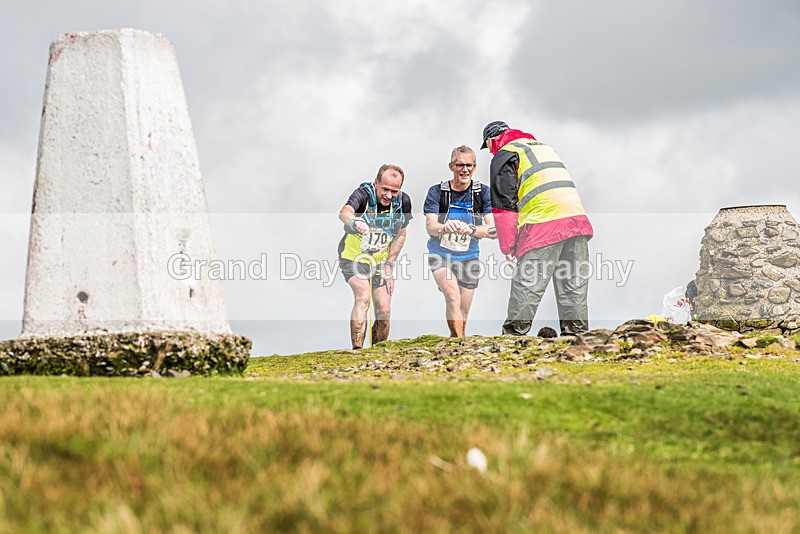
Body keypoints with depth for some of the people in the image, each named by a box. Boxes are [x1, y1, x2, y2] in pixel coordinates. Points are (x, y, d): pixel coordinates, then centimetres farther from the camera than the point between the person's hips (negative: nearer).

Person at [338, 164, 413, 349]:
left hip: (381, 261, 4)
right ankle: (357, 350, -27)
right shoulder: (363, 194, -24)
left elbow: (400, 233, 5)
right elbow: (344, 213, -45)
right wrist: (354, 221, -69)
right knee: (363, 296, -26)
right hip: (354, 256, -4)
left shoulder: (403, 201, -10)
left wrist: (389, 265, 0)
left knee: (384, 311, -3)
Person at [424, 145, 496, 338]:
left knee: (462, 318, 6)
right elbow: (430, 226, -19)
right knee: (452, 294, -29)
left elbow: (492, 229, -14)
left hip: (468, 257, 2)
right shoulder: (437, 191, -8)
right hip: (441, 255, -2)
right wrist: (445, 227, -43)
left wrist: (470, 229, -35)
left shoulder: (483, 192, -5)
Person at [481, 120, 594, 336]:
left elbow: (504, 205, -1)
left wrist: (508, 248, 5)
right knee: (574, 290, 8)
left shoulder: (503, 157, 6)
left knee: (526, 288, -3)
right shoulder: (544, 147, 30)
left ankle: (512, 336, -3)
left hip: (544, 226, -7)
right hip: (577, 219, 7)